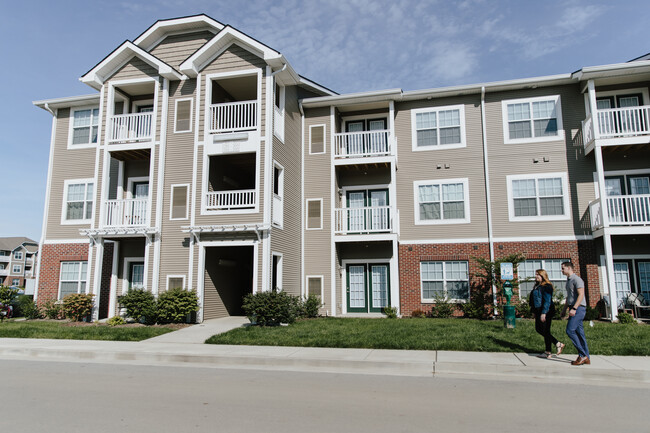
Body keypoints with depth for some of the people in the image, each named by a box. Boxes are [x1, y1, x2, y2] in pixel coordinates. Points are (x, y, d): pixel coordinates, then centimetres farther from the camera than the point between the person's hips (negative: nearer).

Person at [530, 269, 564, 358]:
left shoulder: (547, 286, -14)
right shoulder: (537, 286, 14)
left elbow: (547, 301, -19)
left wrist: (544, 313, -22)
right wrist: (534, 311, 18)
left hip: (546, 312, -10)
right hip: (538, 311, 10)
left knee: (545, 331, -2)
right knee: (538, 329, 13)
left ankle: (548, 352, 10)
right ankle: (558, 344, 23)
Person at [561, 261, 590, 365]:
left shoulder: (576, 279, -10)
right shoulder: (568, 280, 20)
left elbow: (581, 295, -19)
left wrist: (574, 308, -25)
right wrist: (564, 309, 24)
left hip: (579, 308, -9)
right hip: (574, 309, 9)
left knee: (570, 330, -15)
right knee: (579, 332, 7)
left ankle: (582, 355, -10)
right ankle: (586, 358, 10)